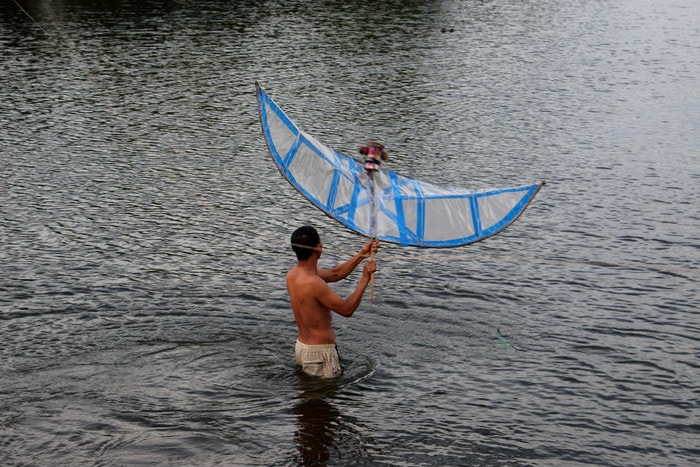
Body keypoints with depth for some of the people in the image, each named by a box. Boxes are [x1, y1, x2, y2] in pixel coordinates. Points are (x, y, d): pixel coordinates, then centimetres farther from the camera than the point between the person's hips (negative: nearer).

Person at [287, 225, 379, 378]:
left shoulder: (293, 274, 2)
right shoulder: (312, 283, -27)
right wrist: (365, 278, -11)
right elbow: (347, 310, -19)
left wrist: (361, 255, 10)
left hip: (302, 347, 9)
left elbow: (334, 274, 14)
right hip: (319, 353, -9)